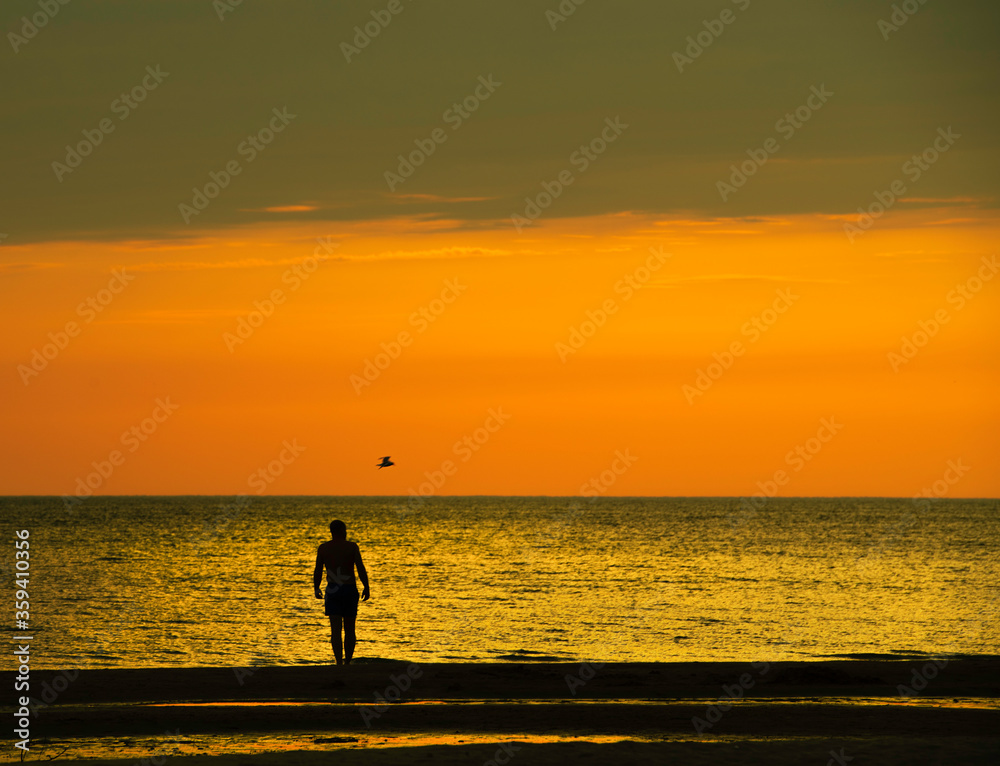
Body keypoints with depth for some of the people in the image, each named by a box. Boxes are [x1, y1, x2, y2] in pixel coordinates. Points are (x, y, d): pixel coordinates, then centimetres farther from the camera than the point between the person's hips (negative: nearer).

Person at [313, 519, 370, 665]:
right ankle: (347, 662, 20)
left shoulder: (323, 548, 2)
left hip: (333, 591, 0)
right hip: (350, 589, 0)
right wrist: (366, 588, -3)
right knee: (350, 629, 14)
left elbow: (318, 572, 3)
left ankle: (339, 663, -21)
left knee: (335, 630, -7)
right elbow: (361, 568, -10)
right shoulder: (352, 547, -2)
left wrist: (316, 589, 18)